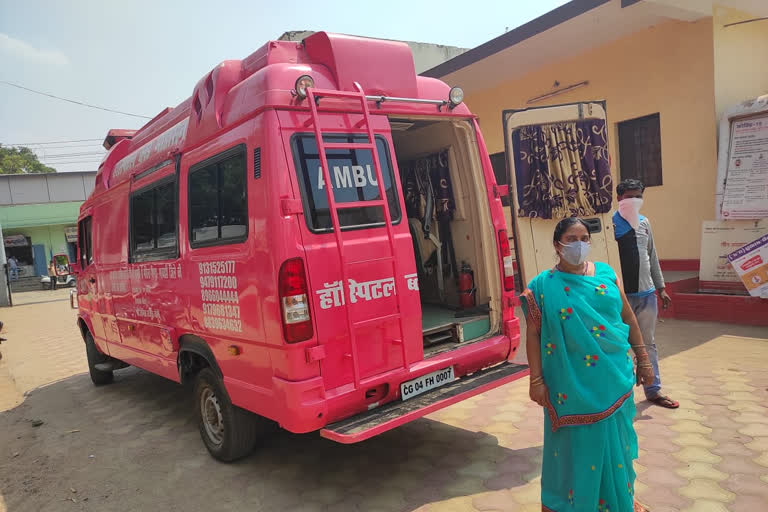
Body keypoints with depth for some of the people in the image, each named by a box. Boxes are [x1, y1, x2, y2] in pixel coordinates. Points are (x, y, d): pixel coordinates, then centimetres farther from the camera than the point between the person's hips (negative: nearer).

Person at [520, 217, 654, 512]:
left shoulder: (606, 274, 3)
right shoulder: (543, 286, -8)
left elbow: (628, 318, 10)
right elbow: (533, 334, -8)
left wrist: (643, 360, 10)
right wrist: (536, 380, -10)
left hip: (613, 379, 4)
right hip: (572, 384, -4)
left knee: (614, 440, 19)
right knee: (577, 444, 8)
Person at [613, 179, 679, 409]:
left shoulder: (644, 222, 9)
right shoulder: (612, 223, -11)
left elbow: (652, 257, 16)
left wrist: (661, 288, 16)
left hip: (647, 293, 6)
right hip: (622, 295, -6)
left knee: (649, 344, 16)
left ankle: (653, 390, 28)